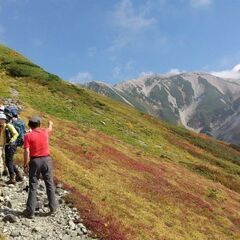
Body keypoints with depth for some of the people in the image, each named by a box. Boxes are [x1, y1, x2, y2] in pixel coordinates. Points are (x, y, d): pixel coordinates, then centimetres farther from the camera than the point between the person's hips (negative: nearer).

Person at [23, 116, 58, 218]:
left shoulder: (28, 136, -9)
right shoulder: (44, 132, 2)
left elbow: (27, 152, -14)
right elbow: (50, 129, 27)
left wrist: (25, 165, -7)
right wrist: (50, 124, 49)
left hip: (35, 161, -2)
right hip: (46, 159, 3)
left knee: (33, 186, 3)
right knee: (49, 184, 12)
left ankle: (30, 211, 7)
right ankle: (53, 207, 19)